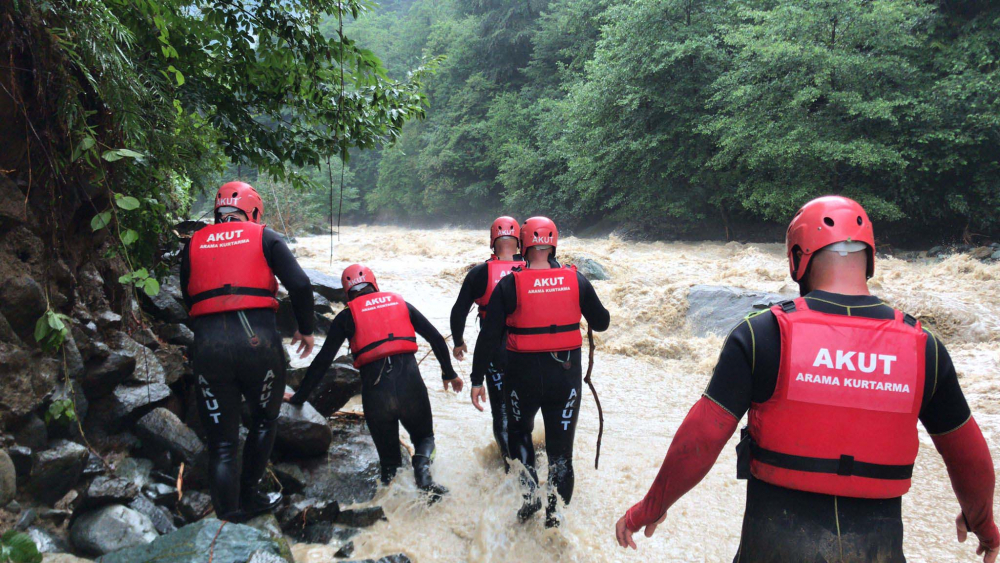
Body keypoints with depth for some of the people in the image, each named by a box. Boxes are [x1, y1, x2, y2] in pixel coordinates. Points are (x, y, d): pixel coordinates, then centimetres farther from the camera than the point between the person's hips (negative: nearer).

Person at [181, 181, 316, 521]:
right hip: (258, 340, -2)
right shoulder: (264, 237, 7)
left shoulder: (194, 244, 15)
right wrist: (306, 328, 10)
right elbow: (299, 284, -3)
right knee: (263, 422, 23)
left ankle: (228, 517, 8)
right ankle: (249, 496, 27)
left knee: (221, 442, 10)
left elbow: (189, 298, 20)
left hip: (207, 344, 2)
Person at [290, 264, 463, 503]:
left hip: (374, 390, 0)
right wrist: (449, 373, 27)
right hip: (410, 383, 1)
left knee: (389, 459, 18)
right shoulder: (400, 303, 17)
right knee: (424, 436, 23)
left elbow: (323, 361, 8)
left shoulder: (346, 316, 11)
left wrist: (299, 396, 18)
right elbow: (436, 338, 16)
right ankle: (422, 464, -9)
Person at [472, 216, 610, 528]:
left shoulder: (509, 285, -9)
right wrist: (587, 310, 27)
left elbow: (489, 336, -10)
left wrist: (477, 379, -3)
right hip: (566, 374, 2)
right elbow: (601, 323, 6)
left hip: (524, 374, -1)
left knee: (519, 431, 25)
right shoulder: (575, 280, -4)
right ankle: (555, 510, 16)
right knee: (561, 444, 13)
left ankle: (530, 492, 12)